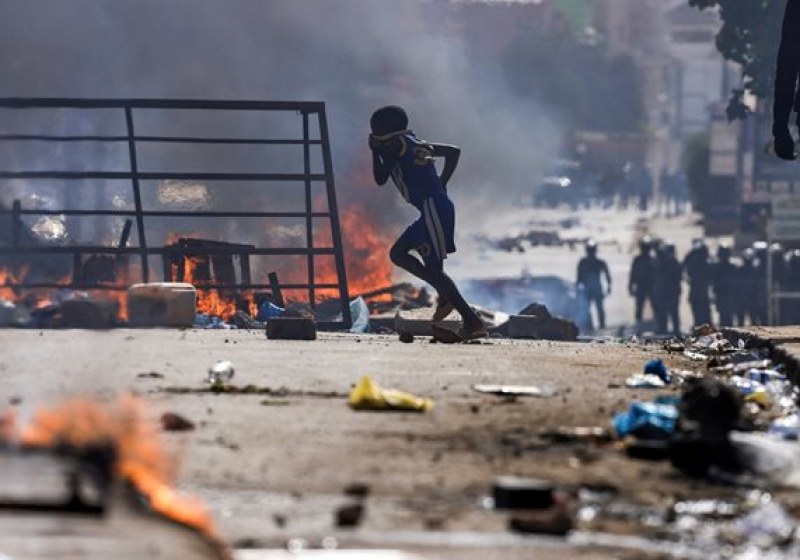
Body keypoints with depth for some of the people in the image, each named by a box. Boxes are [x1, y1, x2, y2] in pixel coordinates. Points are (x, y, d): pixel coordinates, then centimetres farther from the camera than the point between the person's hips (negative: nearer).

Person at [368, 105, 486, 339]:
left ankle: (473, 322, -15)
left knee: (433, 267, -10)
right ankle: (446, 295, 8)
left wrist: (375, 152, 15)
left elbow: (380, 178, -1)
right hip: (437, 206, 10)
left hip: (433, 207, -10)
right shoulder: (415, 143, 21)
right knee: (397, 253, 16)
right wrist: (441, 183, 20)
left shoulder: (397, 144, -5)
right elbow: (453, 152, 26)